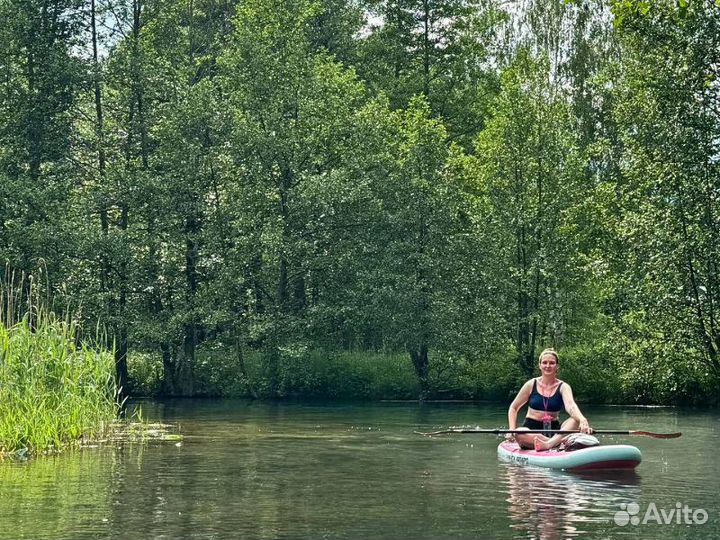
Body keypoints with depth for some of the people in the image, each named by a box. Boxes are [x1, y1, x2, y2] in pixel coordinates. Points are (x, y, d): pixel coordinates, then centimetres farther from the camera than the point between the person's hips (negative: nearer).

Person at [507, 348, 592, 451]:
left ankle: (550, 443, -47)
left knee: (575, 420, -28)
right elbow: (513, 408, 10)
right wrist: (512, 430, -6)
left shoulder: (563, 387, 0)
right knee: (519, 435, -36)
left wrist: (582, 420, -43)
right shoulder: (531, 385, 2)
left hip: (553, 429, 1)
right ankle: (556, 443, -38)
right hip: (531, 429, -1)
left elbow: (570, 405, -21)